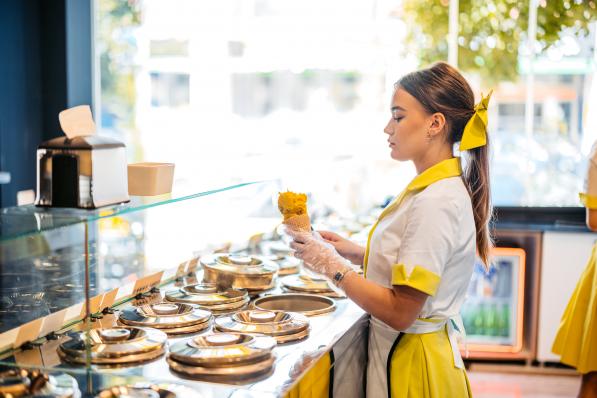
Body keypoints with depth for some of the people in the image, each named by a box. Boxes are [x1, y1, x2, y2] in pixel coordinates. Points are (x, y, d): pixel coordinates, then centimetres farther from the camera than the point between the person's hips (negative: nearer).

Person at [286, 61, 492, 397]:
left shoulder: (435, 202, -24)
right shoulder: (442, 187, 5)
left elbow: (400, 312, -25)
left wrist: (331, 265, -18)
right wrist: (356, 253, 4)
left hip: (413, 363, -9)